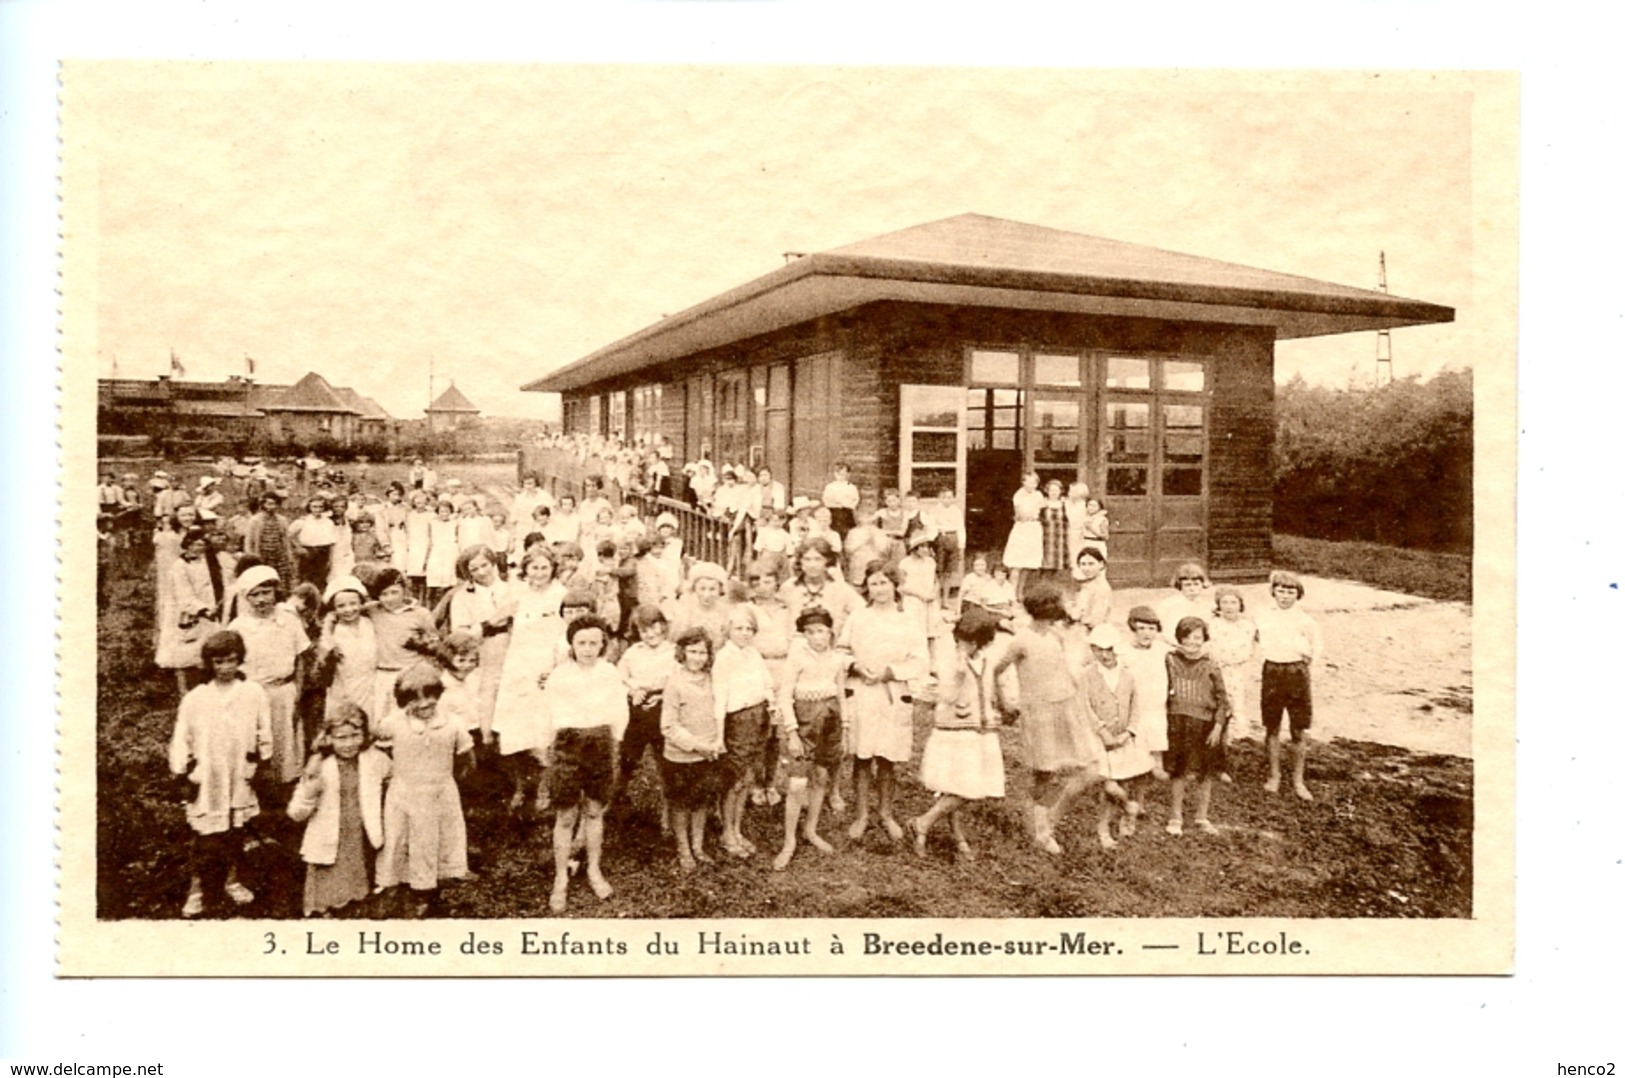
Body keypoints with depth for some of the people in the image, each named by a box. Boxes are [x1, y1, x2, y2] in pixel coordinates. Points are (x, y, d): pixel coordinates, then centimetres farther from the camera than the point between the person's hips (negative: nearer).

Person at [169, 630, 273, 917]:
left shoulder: (254, 694, -5)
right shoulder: (194, 699, -7)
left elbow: (263, 734, 3)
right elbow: (181, 739, -2)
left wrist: (258, 765, 2)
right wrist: (183, 773, -3)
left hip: (240, 778, 2)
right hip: (206, 779, -2)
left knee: (236, 830, 15)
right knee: (205, 836, 0)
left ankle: (232, 880, 33)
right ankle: (196, 889, 16)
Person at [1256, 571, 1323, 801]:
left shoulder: (1305, 621, -4)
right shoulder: (1264, 617, 2)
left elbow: (1316, 651, 5)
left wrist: (1305, 673, 1)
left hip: (1297, 672, -2)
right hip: (1272, 672, 2)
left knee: (1299, 731, 2)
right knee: (1272, 728, 8)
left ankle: (1298, 780, 15)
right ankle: (1274, 775, 23)